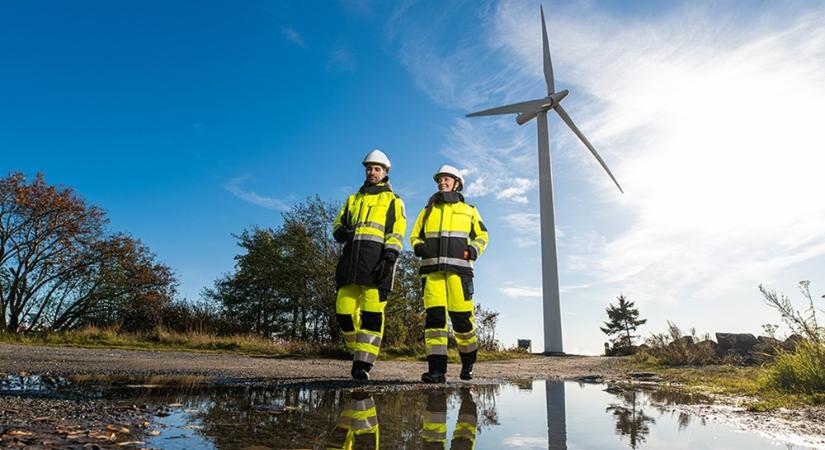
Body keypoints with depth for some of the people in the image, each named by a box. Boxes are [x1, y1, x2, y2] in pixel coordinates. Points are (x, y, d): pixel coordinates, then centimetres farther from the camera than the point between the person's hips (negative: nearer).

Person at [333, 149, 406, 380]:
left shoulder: (392, 200, 13)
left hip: (377, 256, -4)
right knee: (344, 310, -1)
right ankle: (359, 351, 18)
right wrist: (341, 232, 0)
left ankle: (363, 363, -11)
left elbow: (396, 233, 1)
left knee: (372, 312, -11)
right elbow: (338, 224, 26)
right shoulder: (353, 199, 28)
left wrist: (389, 258, -15)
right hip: (352, 256, 5)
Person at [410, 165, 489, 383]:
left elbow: (482, 236, 20)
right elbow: (414, 236, 22)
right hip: (432, 268, 2)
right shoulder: (428, 210, 22)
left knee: (461, 315, -7)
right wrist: (419, 247, -1)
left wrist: (474, 250, -1)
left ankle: (468, 363, 17)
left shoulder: (468, 210, 17)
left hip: (458, 268, -1)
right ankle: (437, 369, -10)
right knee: (434, 314, -10)